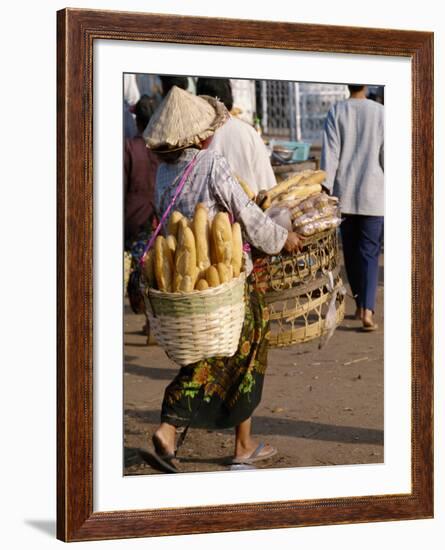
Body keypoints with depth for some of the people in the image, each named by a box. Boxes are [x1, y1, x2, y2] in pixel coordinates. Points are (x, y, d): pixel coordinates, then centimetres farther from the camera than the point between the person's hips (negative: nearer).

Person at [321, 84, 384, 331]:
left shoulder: (336, 112, -1)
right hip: (373, 193, -1)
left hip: (344, 194, 1)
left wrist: (325, 190, -1)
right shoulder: (380, 112, -3)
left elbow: (330, 154, -5)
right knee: (370, 253, 0)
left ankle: (360, 304, 23)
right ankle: (368, 309, -15)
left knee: (351, 252, 14)